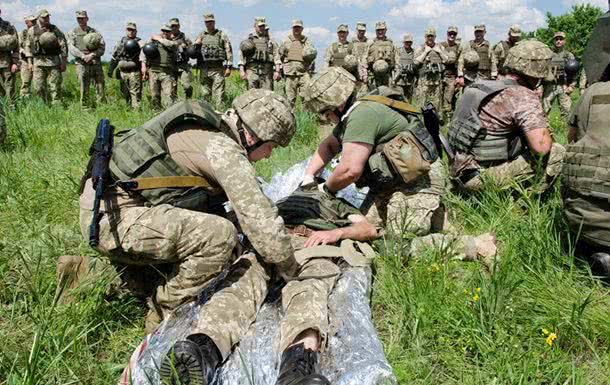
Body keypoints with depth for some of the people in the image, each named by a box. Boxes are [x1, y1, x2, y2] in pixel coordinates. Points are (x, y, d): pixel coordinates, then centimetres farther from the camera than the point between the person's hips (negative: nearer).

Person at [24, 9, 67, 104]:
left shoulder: (54, 29, 3)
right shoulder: (32, 30, 7)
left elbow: (63, 45, 3)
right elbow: (28, 46, 11)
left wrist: (63, 62, -1)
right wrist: (30, 62, 5)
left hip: (54, 61, -1)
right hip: (38, 62, 1)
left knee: (55, 86, -2)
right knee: (38, 87, -3)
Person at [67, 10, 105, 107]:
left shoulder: (95, 32, 14)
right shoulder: (72, 33, 12)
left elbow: (102, 47, 3)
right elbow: (71, 48, -1)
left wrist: (92, 55, -13)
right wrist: (83, 56, -17)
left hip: (96, 63, 1)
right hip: (81, 64, -1)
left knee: (100, 89, -2)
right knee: (84, 91, -2)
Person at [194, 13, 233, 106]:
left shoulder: (222, 35, 6)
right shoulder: (201, 35, 14)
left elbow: (229, 51, 3)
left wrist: (229, 67, -5)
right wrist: (196, 45, -6)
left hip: (217, 69, -3)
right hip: (204, 69, 3)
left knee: (218, 93, -9)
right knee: (205, 93, 5)